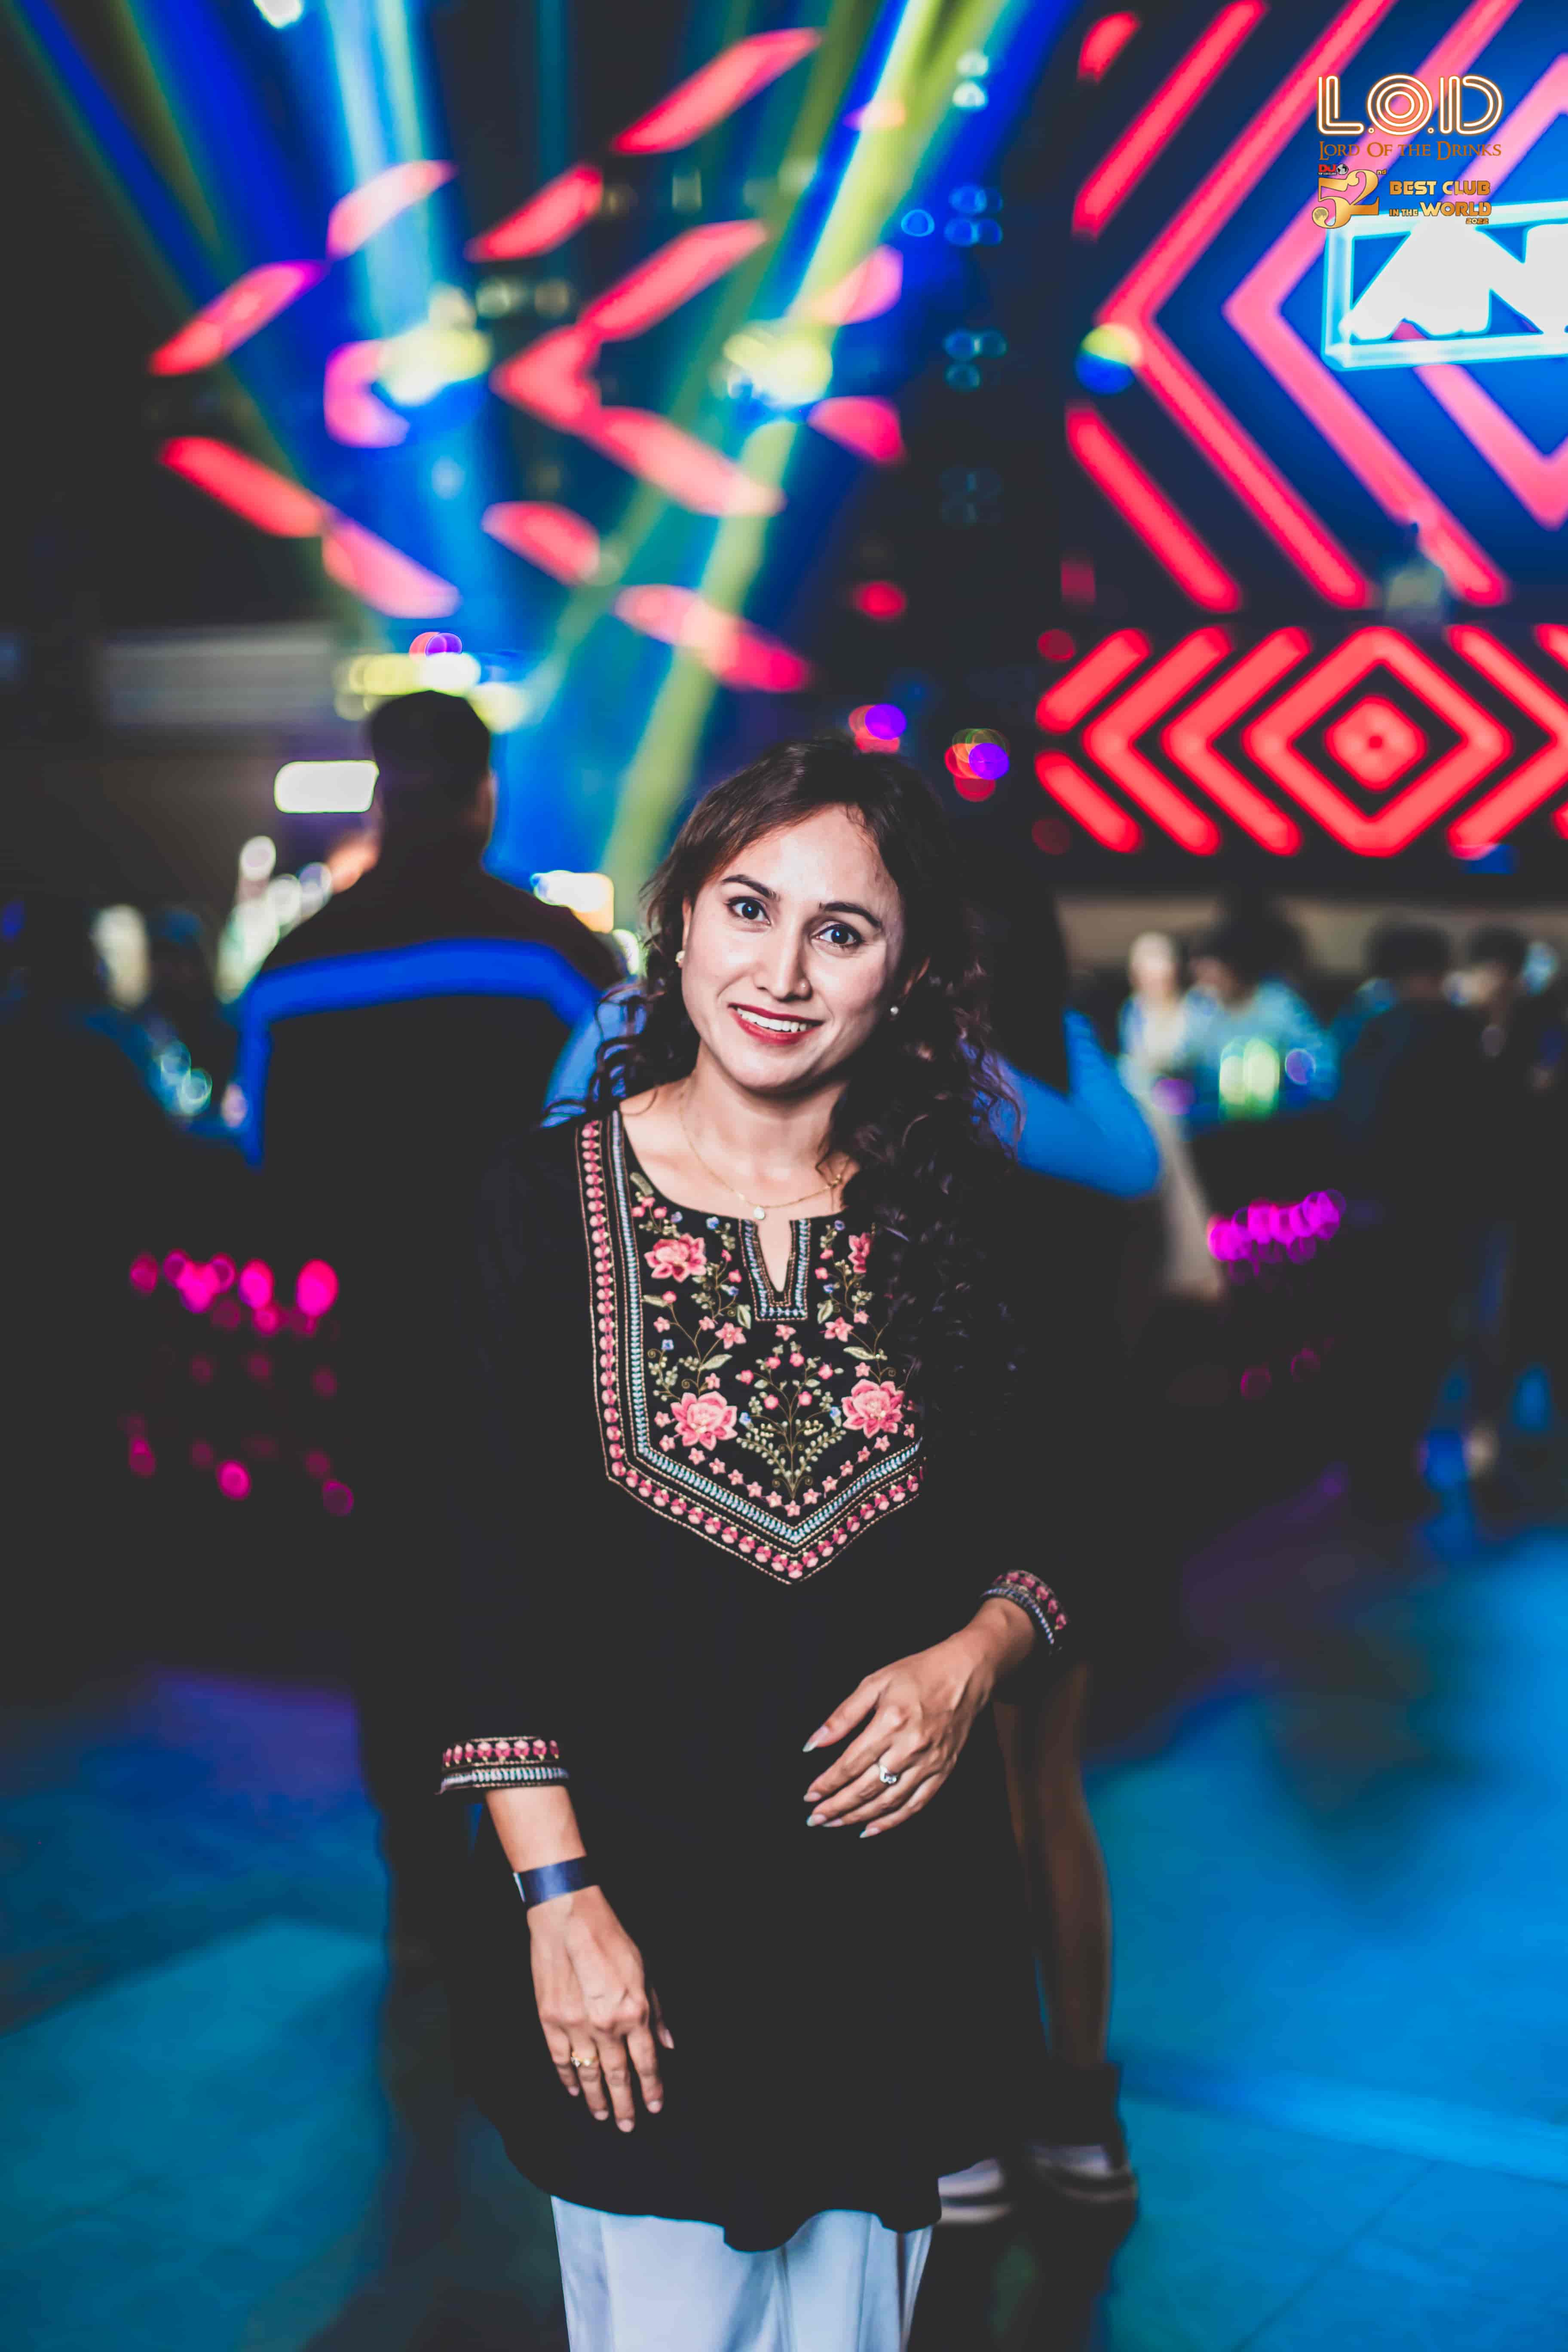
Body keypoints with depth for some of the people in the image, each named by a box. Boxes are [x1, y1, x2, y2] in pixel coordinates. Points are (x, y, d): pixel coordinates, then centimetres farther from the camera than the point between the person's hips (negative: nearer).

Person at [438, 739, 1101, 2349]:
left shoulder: (966, 1215, -1)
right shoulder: (547, 1202, -7)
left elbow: (1059, 1504, 8)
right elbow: (492, 1577, -7)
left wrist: (974, 1658, -12)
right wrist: (556, 1897, -11)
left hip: (900, 1882, 2)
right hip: (639, 1872, -2)